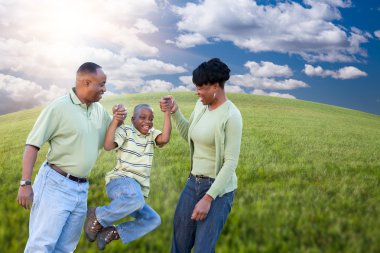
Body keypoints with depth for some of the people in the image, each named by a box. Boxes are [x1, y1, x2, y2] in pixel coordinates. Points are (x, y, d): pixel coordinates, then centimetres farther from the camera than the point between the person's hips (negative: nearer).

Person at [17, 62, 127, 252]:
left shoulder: (99, 110, 9)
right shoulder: (59, 107, -9)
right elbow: (32, 145, -9)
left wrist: (118, 121, 0)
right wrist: (25, 183, -17)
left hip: (81, 189, 7)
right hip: (56, 184, -6)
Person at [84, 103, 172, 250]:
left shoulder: (152, 134, 14)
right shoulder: (125, 131, 0)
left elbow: (165, 139, -9)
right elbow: (108, 146, -18)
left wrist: (167, 113, -10)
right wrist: (115, 119, -18)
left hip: (137, 188, 7)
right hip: (120, 181, -7)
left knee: (153, 220, -8)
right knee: (136, 198, -39)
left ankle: (112, 233, 1)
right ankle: (97, 216, -16)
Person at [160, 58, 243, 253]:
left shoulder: (231, 116, -19)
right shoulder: (201, 105, 4)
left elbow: (231, 163, -20)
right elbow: (189, 136, 19)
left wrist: (208, 198, -22)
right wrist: (174, 112, 3)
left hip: (218, 189, -7)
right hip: (194, 182, 8)